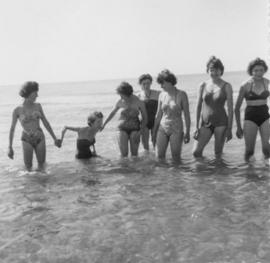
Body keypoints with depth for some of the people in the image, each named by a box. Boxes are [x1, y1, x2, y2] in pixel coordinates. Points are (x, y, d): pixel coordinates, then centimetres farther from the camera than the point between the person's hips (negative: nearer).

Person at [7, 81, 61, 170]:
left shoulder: (38, 106, 0)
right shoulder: (17, 110, -7)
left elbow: (46, 123, 5)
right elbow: (12, 129, -2)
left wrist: (55, 138, 5)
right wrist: (10, 147, -4)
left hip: (40, 138, 3)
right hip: (27, 140, -2)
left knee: (41, 165, 6)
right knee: (28, 167, -10)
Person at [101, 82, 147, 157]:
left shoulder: (139, 102, -10)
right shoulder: (120, 102, -3)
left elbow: (145, 118, -3)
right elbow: (112, 113, 14)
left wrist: (140, 131, -12)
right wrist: (104, 124, 18)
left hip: (134, 129, -1)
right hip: (122, 129, 1)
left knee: (134, 153, -6)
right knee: (124, 153, -11)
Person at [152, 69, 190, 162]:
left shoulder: (181, 94, -6)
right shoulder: (162, 95, 4)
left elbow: (187, 114, -4)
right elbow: (158, 115, 11)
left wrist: (187, 132, -7)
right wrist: (154, 132, 11)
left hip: (176, 130, -3)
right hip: (162, 128, 3)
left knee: (176, 159, -1)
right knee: (159, 157, -1)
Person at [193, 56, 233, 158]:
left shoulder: (226, 86, -1)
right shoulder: (203, 86, 5)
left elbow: (230, 108, -2)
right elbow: (199, 107, 8)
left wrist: (229, 128, -6)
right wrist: (197, 127, 5)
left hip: (221, 122, -2)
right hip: (205, 123, 2)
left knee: (218, 154, 3)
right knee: (196, 152, -7)